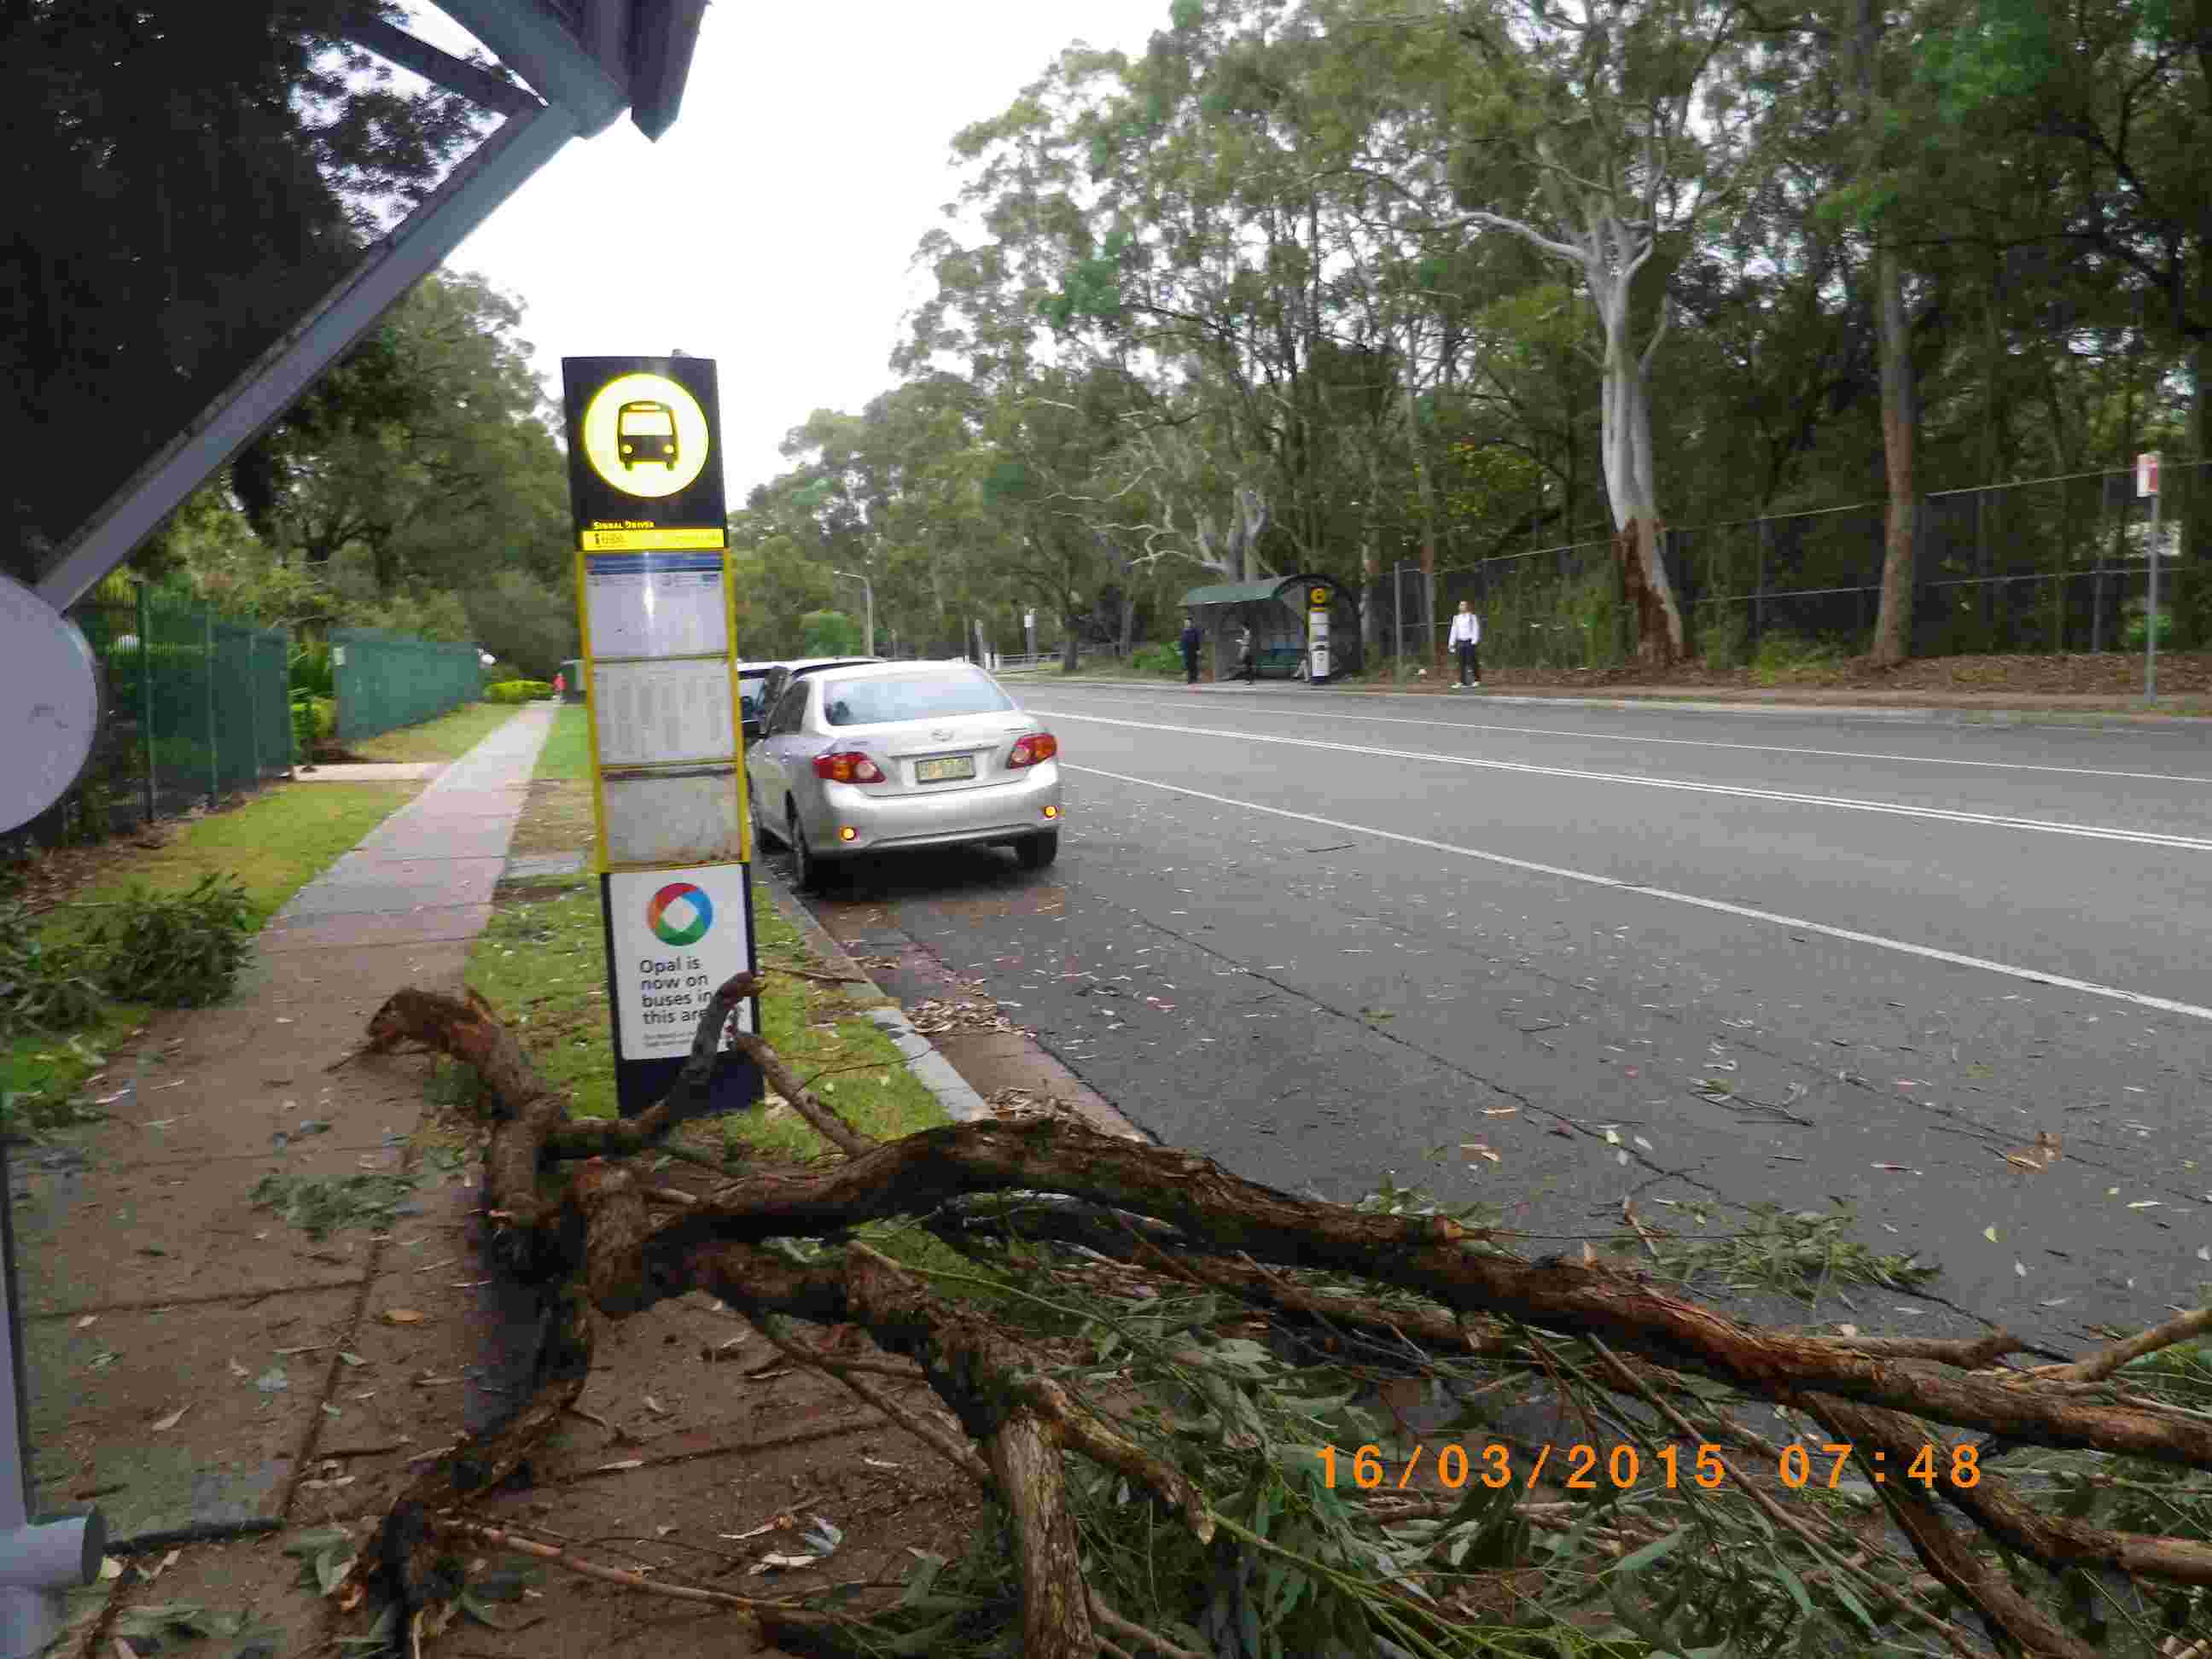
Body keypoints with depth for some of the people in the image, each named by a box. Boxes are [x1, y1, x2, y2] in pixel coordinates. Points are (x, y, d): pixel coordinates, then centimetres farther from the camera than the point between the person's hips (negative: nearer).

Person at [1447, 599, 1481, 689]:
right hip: (1460, 642, 5)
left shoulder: (1473, 617, -2)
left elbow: (1476, 630, -6)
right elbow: (1454, 631, 15)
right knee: (1462, 663, 4)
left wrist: (1475, 641, -14)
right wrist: (1452, 643, 11)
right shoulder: (1457, 618, 12)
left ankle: (1477, 680, 8)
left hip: (1469, 642, -5)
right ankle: (1463, 682, 6)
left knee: (1472, 661, -4)